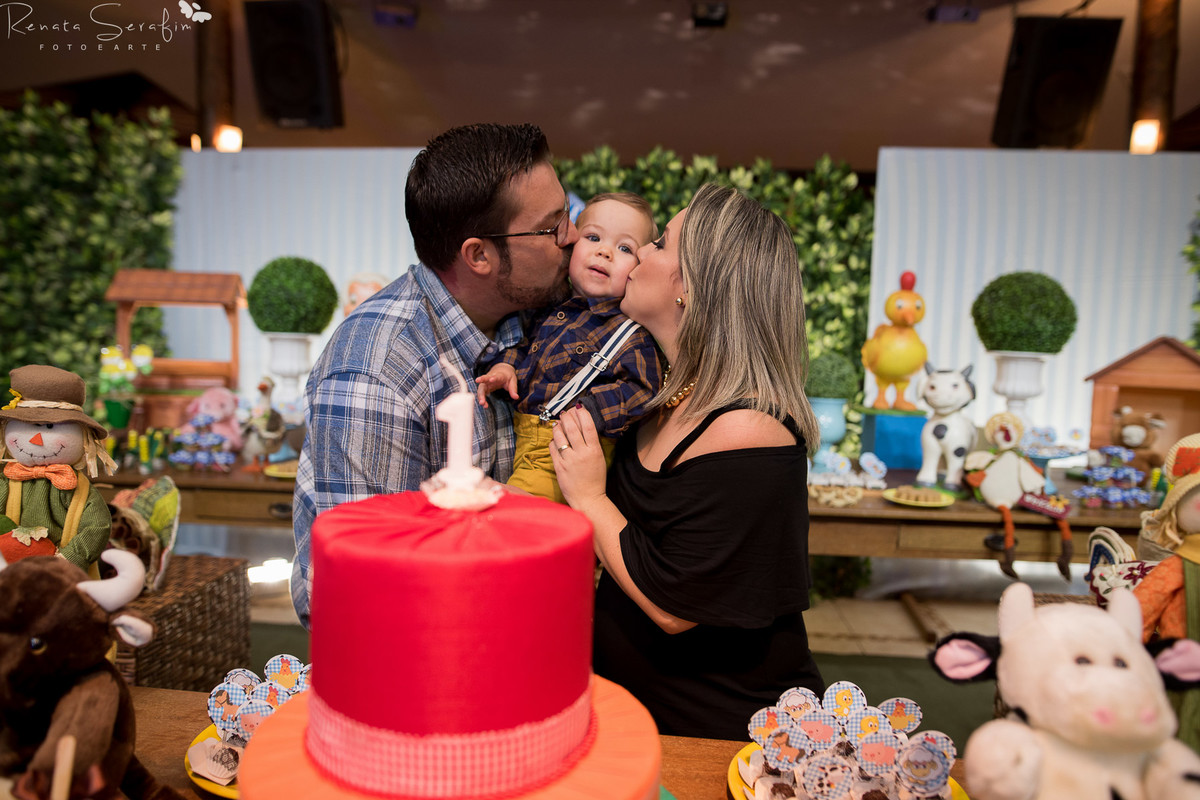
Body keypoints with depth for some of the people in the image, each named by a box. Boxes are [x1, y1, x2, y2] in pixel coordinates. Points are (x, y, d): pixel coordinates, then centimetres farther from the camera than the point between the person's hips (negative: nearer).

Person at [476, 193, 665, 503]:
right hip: (521, 438, 7)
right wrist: (505, 366, 5)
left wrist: (585, 412, -27)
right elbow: (524, 343, 26)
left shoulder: (630, 329, -10)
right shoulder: (554, 305, 10)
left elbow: (640, 390, -17)